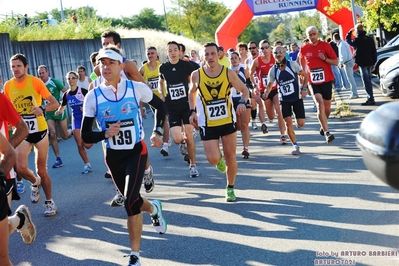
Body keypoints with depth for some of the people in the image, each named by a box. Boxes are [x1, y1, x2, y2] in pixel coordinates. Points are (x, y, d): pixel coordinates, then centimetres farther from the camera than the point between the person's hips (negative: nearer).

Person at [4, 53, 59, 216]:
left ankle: (49, 202, 23)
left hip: (39, 130, -2)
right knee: (20, 168, -13)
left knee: (41, 170, 4)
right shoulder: (8, 86, -1)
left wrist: (42, 109, -30)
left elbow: (55, 103, -10)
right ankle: (35, 183, 22)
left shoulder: (35, 82, -10)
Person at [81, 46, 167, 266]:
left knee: (131, 202, -17)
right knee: (131, 200, 15)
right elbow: (85, 136, -6)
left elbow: (160, 106, 9)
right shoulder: (93, 97, -9)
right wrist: (105, 134, -25)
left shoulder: (137, 89, -10)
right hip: (113, 156, 3)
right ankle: (153, 208, 53)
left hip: (136, 151, -2)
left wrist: (157, 132, -2)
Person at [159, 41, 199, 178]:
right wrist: (162, 95, 6)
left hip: (187, 105, -1)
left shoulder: (187, 65, -6)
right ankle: (183, 142, 30)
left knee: (189, 136, -4)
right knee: (177, 139, -9)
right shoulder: (163, 67, 2)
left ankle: (193, 165, 13)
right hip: (172, 107, 1)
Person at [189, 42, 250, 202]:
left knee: (231, 156, 6)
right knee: (213, 159, -11)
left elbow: (244, 89, 1)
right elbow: (192, 92, 12)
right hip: (207, 124, -1)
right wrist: (192, 111, 1)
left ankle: (230, 188, 27)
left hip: (228, 121, 1)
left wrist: (242, 102, -20)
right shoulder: (196, 75, -7)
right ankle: (220, 159, 28)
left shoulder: (228, 73, -9)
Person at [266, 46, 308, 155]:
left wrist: (304, 89, -10)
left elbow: (304, 76, 2)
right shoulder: (273, 70, -5)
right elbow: (270, 85, 7)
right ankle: (295, 146, 8)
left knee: (301, 124, -4)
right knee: (288, 123, -7)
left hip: (297, 97, -1)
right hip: (284, 100, 1)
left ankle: (297, 122, 35)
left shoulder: (293, 64, -9)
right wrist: (266, 94, -11)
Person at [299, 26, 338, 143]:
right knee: (320, 104, -19)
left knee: (327, 108, 11)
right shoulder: (304, 49, 0)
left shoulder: (325, 45, -4)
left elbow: (336, 62, -3)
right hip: (313, 82, -1)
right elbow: (302, 66, 16)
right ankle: (326, 133, -17)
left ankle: (323, 126, 38)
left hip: (326, 81, 1)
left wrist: (325, 59, -20)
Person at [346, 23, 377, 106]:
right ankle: (370, 98, 23)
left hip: (362, 63, -7)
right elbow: (374, 52, 8)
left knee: (366, 82, -6)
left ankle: (370, 99, -9)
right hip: (369, 63, 7)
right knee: (368, 81, 17)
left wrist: (349, 32, 19)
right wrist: (373, 63, 14)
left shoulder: (357, 40, -12)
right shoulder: (370, 39, 6)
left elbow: (348, 40, 8)